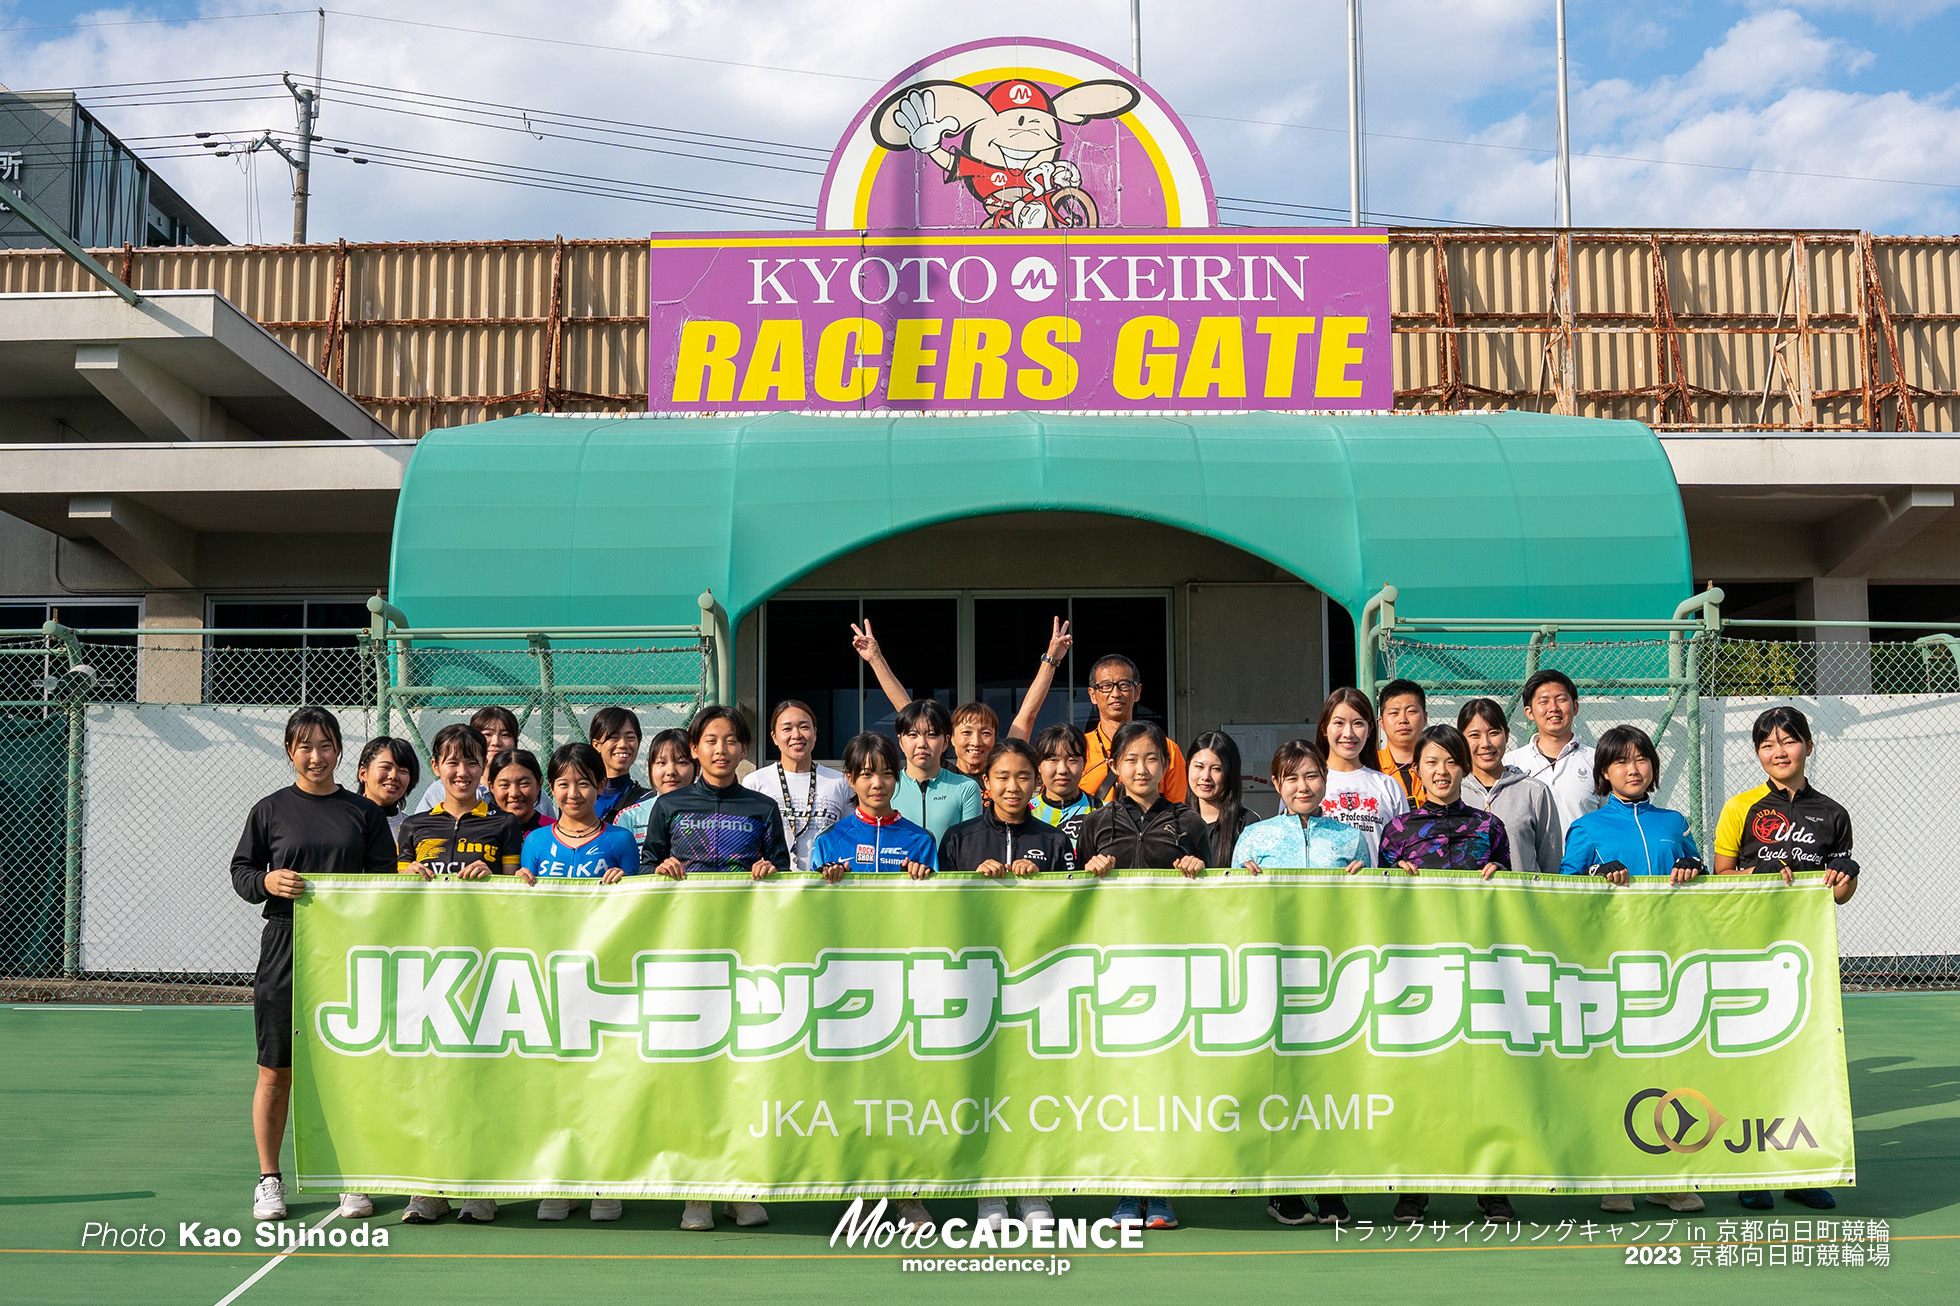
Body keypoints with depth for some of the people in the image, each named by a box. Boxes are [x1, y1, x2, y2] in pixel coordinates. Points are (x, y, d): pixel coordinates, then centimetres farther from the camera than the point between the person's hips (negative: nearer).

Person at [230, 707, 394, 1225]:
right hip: (284, 947, 0)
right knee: (275, 1071, 4)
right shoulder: (270, 810, 7)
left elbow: (387, 877, 9)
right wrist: (267, 881, -12)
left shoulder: (364, 812, 9)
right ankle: (269, 1179, 18)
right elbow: (241, 871, 8)